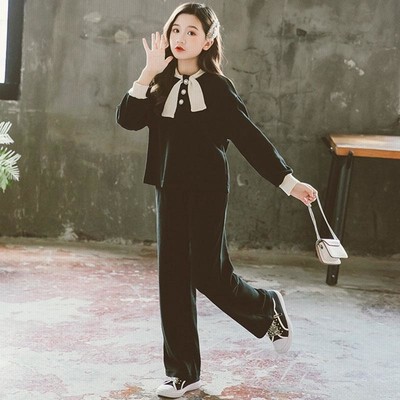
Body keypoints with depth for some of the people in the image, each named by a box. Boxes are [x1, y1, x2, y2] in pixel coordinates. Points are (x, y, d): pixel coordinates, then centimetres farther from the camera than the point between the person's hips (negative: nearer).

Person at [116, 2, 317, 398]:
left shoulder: (217, 88, -4)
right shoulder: (161, 86, 7)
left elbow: (249, 138, -6)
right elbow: (127, 119, -6)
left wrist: (289, 181, -10)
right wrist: (148, 74, -15)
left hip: (207, 190, -4)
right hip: (170, 190, 4)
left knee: (209, 274, -5)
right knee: (173, 277, 4)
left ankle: (269, 308, 27)